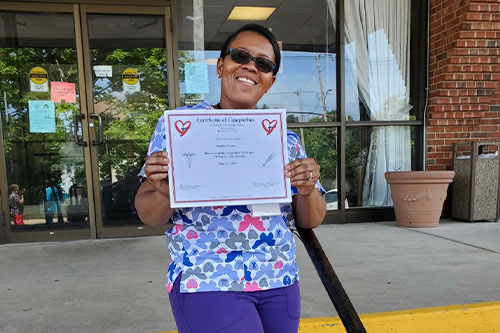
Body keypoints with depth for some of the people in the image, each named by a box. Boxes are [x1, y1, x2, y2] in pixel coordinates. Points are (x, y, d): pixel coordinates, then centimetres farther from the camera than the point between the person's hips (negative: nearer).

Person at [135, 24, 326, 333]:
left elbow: (310, 220, 6)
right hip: (207, 283, -4)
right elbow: (149, 216, -3)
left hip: (280, 282, 4)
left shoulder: (286, 139, 4)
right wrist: (164, 193, -25)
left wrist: (307, 191, -16)